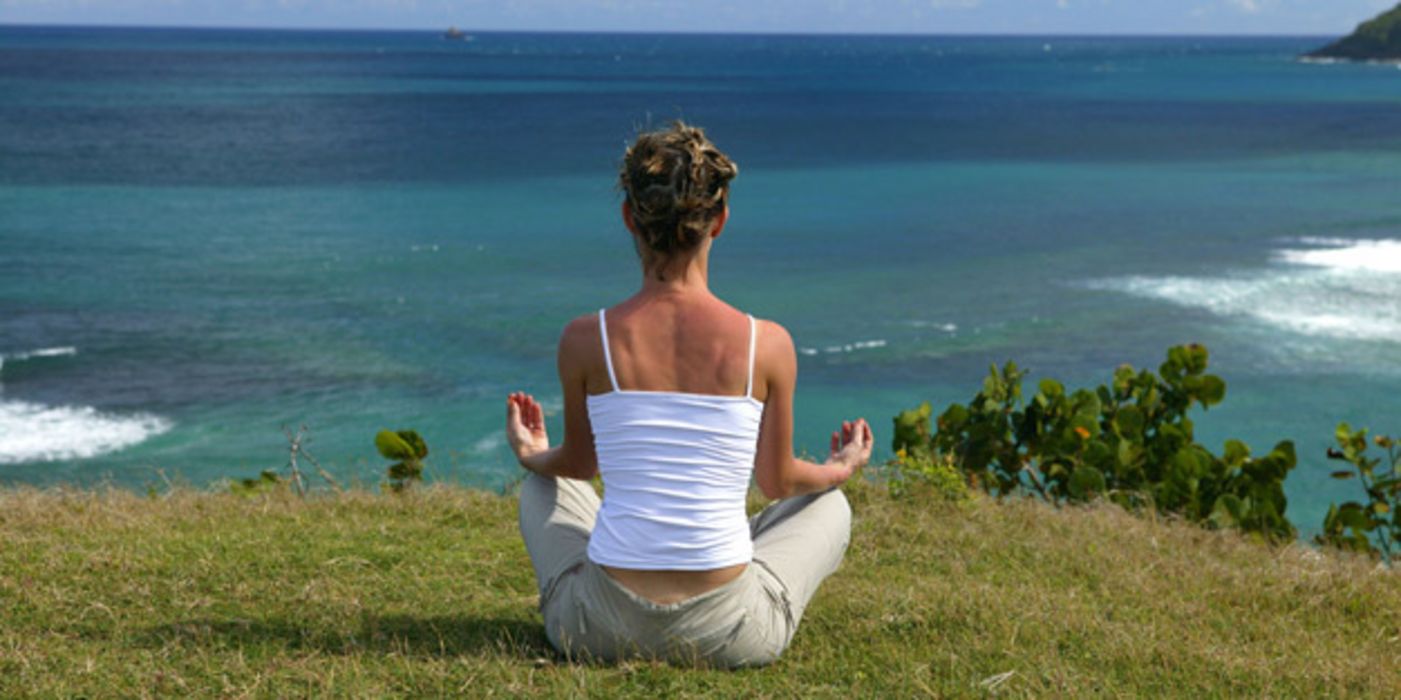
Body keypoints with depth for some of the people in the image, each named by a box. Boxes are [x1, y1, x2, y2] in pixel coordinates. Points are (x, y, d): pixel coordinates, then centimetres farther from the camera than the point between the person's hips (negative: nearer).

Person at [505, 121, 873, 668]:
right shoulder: (768, 345, -11)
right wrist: (842, 468, 28)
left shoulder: (584, 340, -10)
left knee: (543, 487, 34)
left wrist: (531, 455, 34)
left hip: (602, 628, 1)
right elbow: (779, 482, 4)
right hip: (731, 636, 0)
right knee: (828, 504, 31)